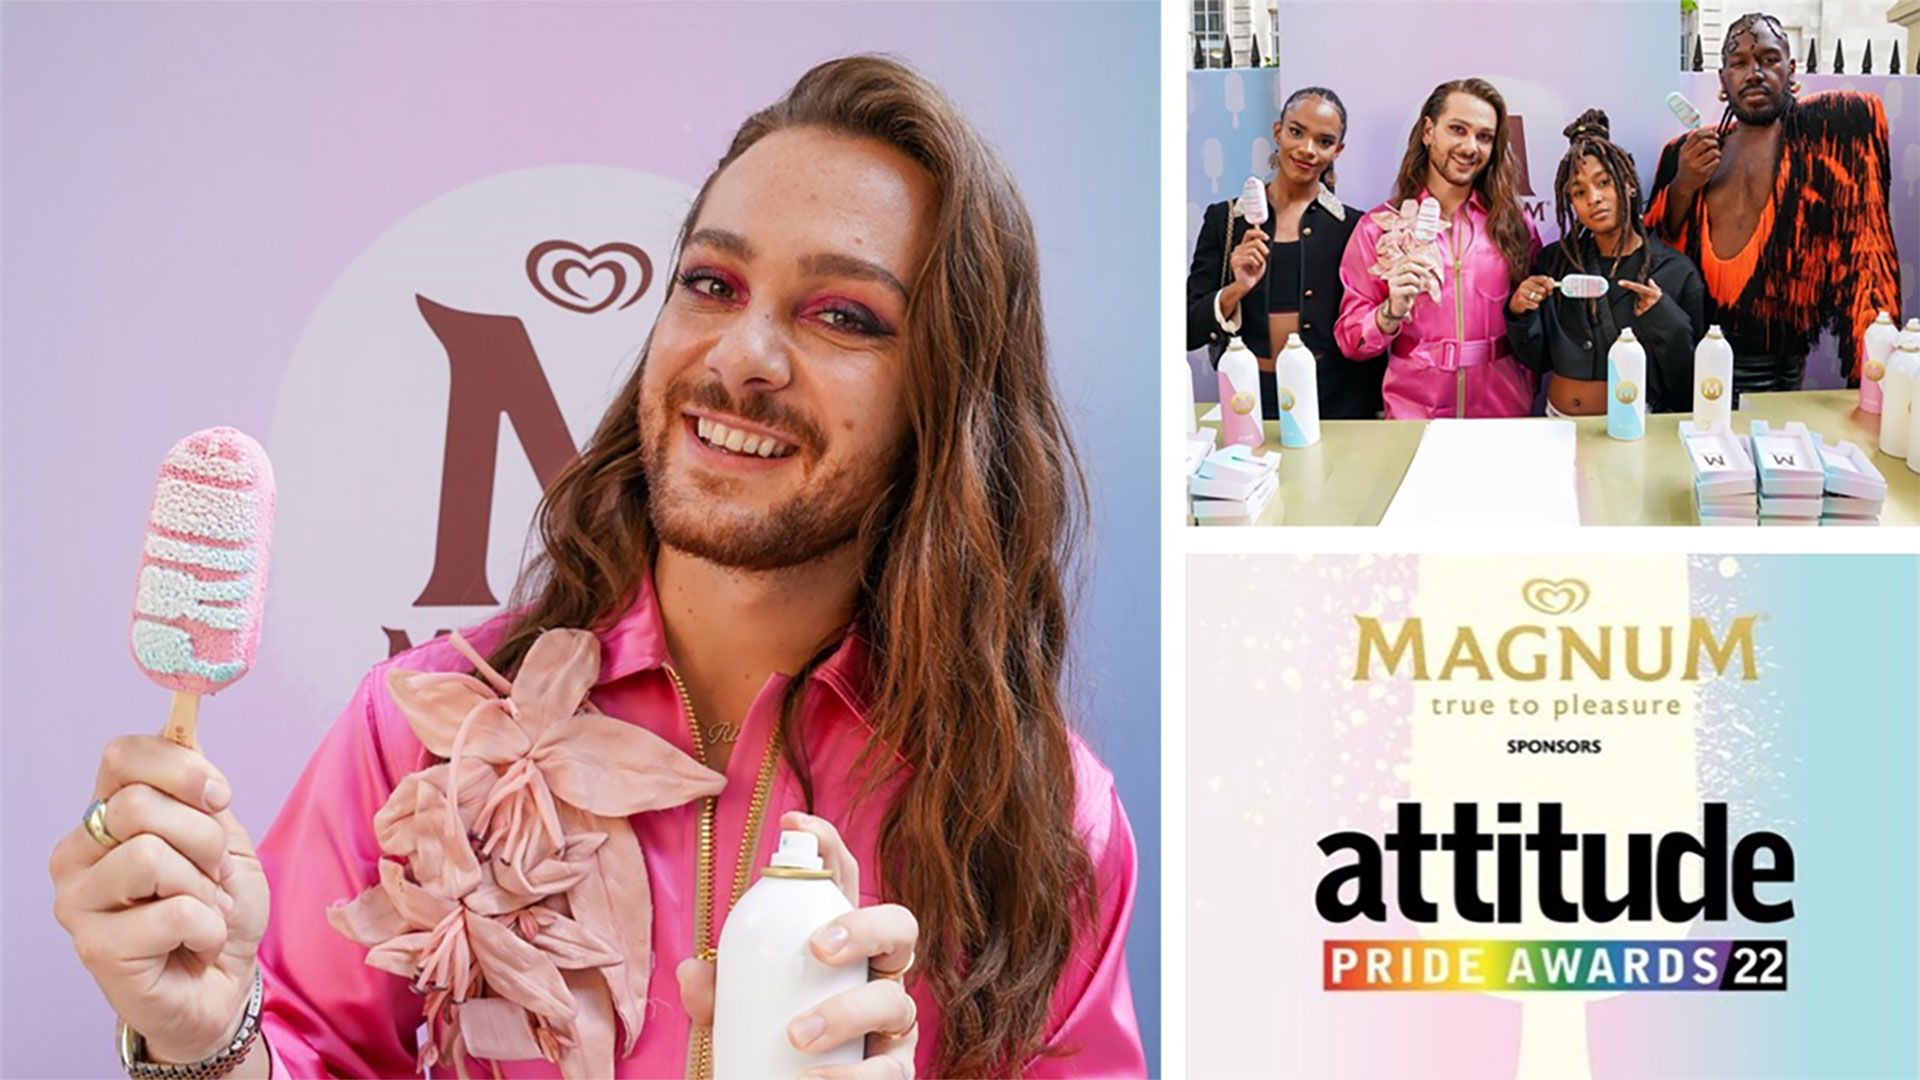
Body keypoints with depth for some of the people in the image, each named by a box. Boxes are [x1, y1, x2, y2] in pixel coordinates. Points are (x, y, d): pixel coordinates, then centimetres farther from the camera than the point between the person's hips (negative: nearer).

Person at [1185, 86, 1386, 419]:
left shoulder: (1352, 227, 5)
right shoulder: (1225, 220, 7)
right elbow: (1189, 332, 2)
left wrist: (1376, 419, 1)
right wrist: (1236, 291, -13)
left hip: (1337, 405, 0)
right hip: (1251, 404, 0)